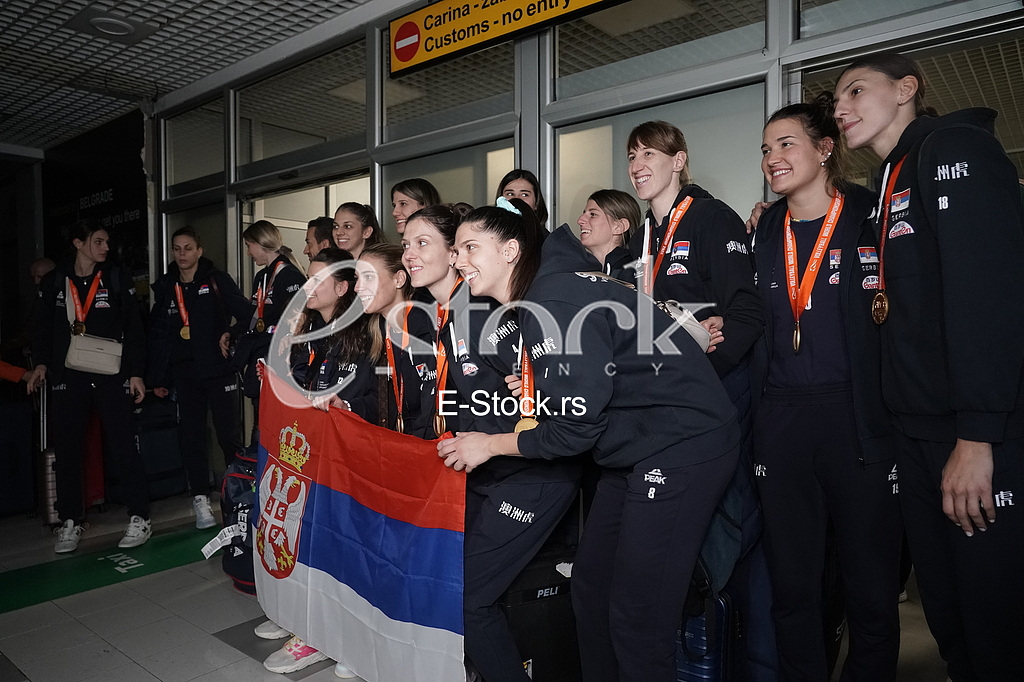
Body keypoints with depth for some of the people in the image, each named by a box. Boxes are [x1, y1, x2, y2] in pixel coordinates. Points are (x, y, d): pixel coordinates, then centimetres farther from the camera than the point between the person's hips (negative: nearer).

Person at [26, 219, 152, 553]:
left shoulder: (117, 278, 2)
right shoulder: (54, 281, 8)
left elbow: (133, 327, 1)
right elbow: (45, 326, 16)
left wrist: (135, 373, -3)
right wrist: (41, 363, 3)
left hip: (111, 376, -2)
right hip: (68, 378, 3)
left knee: (122, 447, -4)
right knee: (67, 449, 5)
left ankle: (139, 518, 5)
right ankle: (70, 522, 19)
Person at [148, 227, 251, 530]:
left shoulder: (217, 280, 0)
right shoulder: (165, 286, 11)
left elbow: (246, 313, -2)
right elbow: (157, 334, 13)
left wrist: (232, 337, -16)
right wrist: (157, 377, 11)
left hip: (219, 369, -3)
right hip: (184, 374, 4)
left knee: (229, 434, -2)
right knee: (191, 437, 4)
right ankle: (200, 499, 13)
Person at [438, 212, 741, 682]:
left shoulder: (553, 302, -20)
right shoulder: (536, 300, 8)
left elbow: (578, 425, -18)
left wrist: (490, 445, -7)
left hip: (684, 448, -10)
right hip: (636, 448, 10)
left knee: (637, 616, -2)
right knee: (589, 588, 14)